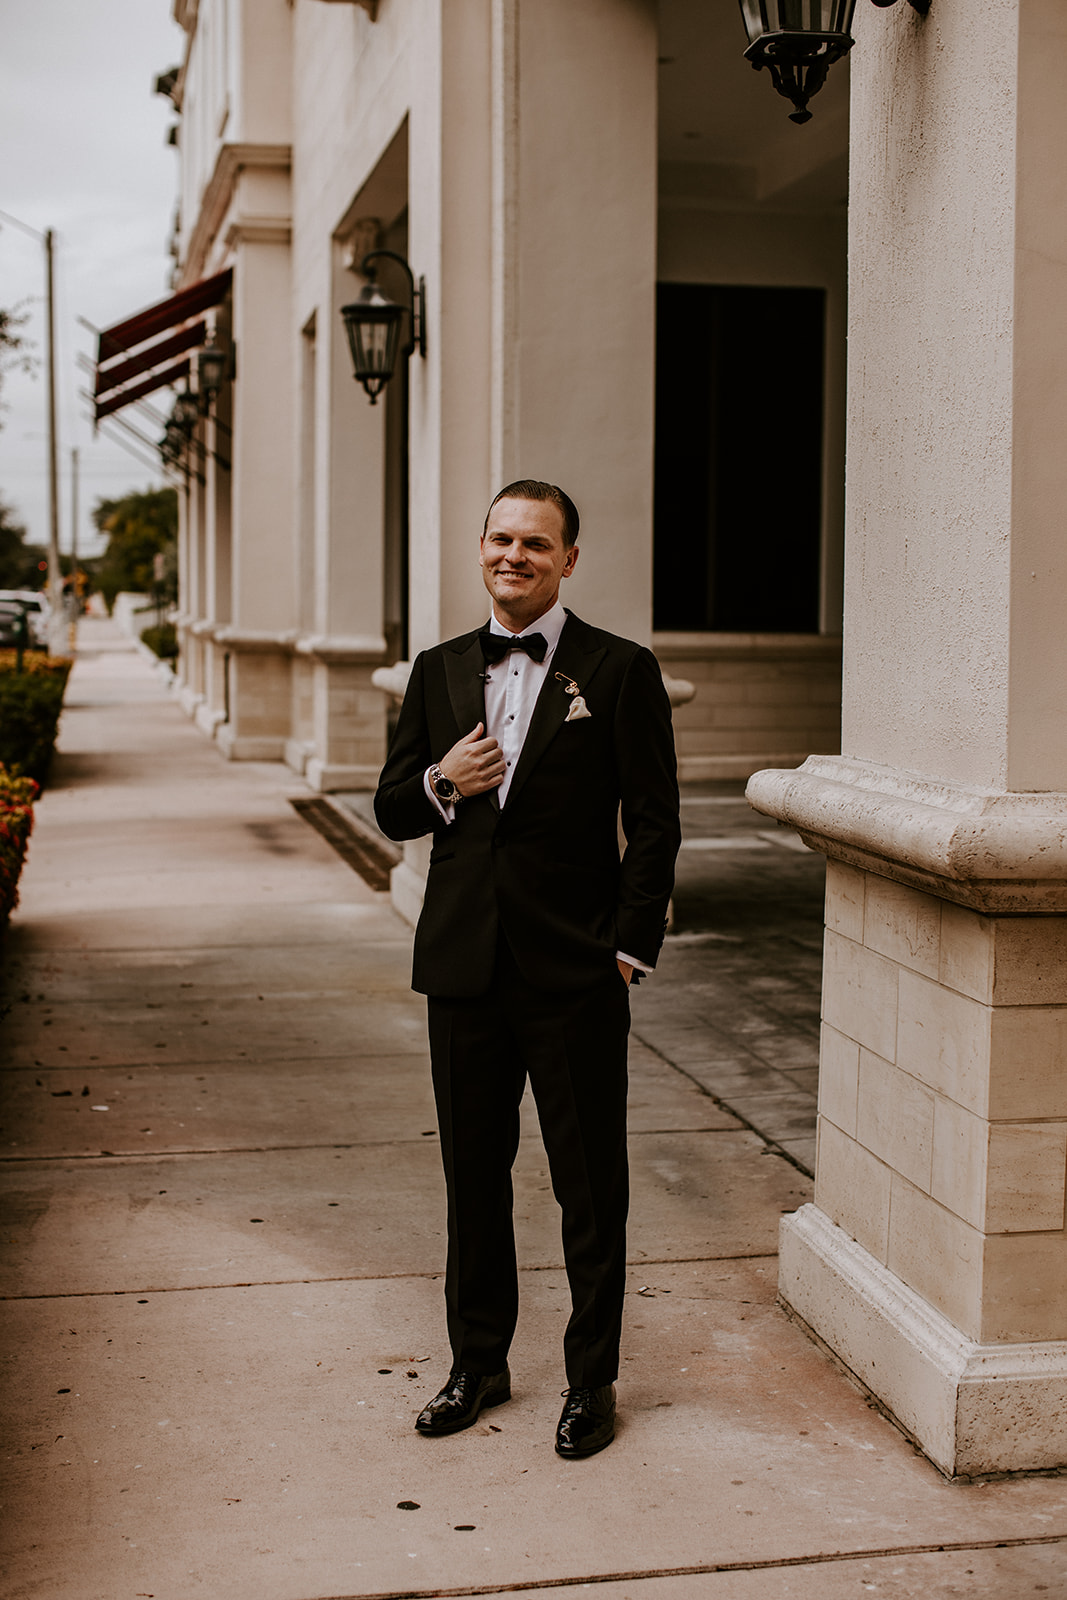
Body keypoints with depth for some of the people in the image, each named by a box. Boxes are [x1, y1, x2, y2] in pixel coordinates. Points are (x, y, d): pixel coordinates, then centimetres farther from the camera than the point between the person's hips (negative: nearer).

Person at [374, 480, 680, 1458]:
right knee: (473, 1174, 14)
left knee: (591, 1188, 5)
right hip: (465, 970, 4)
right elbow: (391, 810, 14)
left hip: (576, 975, -4)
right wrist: (441, 783, -8)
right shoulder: (440, 673, 10)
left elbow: (654, 826, -4)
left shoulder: (621, 672, -2)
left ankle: (593, 1381, 19)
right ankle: (478, 1361, 30)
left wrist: (629, 952, -9)